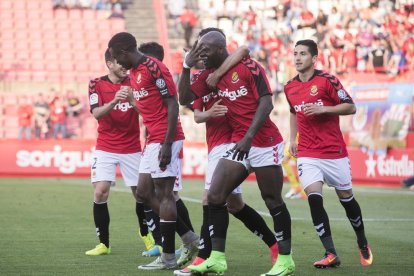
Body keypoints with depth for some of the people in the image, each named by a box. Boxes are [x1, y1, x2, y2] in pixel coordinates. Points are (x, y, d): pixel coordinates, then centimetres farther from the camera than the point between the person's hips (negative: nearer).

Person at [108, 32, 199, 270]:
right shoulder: (134, 72, 15)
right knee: (144, 193, 10)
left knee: (164, 194, -6)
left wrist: (167, 144, -20)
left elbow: (172, 105, -17)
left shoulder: (154, 68, -15)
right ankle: (190, 239, 15)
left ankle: (168, 257, 0)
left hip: (165, 140, -10)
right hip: (153, 141, 10)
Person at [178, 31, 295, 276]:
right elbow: (185, 98, 5)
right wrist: (187, 67, -5)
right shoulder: (210, 75, 8)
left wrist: (248, 137, -22)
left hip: (265, 143, -7)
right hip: (239, 144, 7)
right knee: (215, 196, -3)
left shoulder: (249, 67, -11)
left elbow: (266, 103, -16)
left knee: (273, 200, 0)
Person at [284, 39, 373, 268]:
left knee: (346, 198, 8)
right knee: (314, 198, -16)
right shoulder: (290, 87, 7)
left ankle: (363, 245, 32)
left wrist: (322, 109, -20)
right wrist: (293, 138, 17)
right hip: (307, 153, 3)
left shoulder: (327, 81, -9)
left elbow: (350, 107, -9)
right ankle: (331, 254, -15)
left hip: (334, 151, -3)